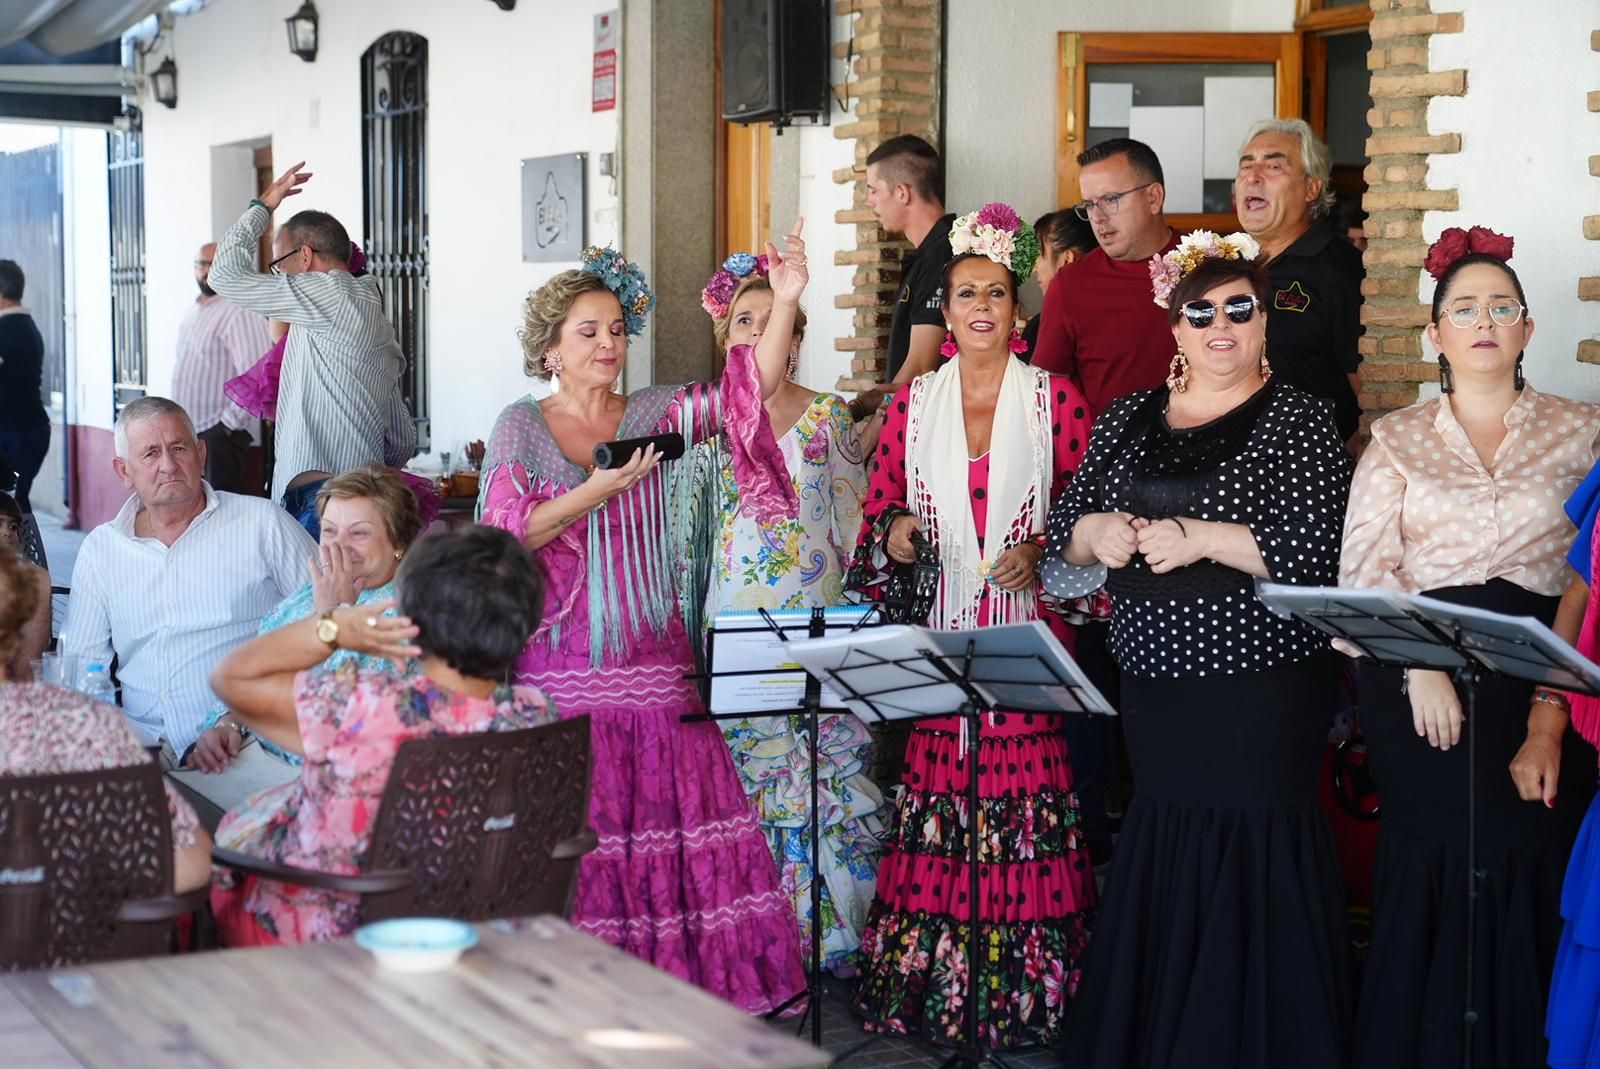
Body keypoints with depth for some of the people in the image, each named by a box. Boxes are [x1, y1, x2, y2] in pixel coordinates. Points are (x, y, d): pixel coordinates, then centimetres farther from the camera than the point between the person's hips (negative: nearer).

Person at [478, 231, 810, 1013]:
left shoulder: (656, 414, 9)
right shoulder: (521, 427, 6)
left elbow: (751, 388, -6)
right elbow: (503, 539, -5)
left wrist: (785, 302, -20)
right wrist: (596, 492, -15)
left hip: (651, 666, 2)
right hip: (557, 669, -2)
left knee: (664, 819, -3)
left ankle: (674, 985, 6)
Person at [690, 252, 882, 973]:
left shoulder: (828, 417, 3)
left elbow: (854, 522, 4)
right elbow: (689, 527, 10)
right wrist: (687, 623, 2)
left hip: (816, 630, -2)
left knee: (822, 778, -3)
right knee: (738, 782, 2)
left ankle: (826, 935, 8)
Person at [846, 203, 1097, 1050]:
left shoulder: (1056, 400, 3)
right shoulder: (913, 402, 9)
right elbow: (879, 512, 13)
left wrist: (1045, 554, -12)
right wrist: (892, 538, -7)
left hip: (1029, 632, -2)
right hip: (936, 633, 2)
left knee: (1024, 784, -6)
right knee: (936, 787, -1)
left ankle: (1025, 988, 4)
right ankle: (931, 986, 8)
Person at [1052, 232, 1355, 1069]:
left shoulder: (1298, 420, -5)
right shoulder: (1127, 419, 11)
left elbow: (1322, 548, -16)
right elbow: (1063, 525, 13)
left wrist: (1200, 537, -20)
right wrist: (1094, 532, -9)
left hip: (1263, 694, -5)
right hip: (1154, 687, 5)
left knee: (1253, 870, -2)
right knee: (1158, 865, 12)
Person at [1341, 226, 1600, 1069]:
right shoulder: (1396, 440, 9)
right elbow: (1365, 567, -1)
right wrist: (1423, 665, -16)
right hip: (1418, 683, 0)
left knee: (1527, 869, -1)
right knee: (1430, 873, 2)